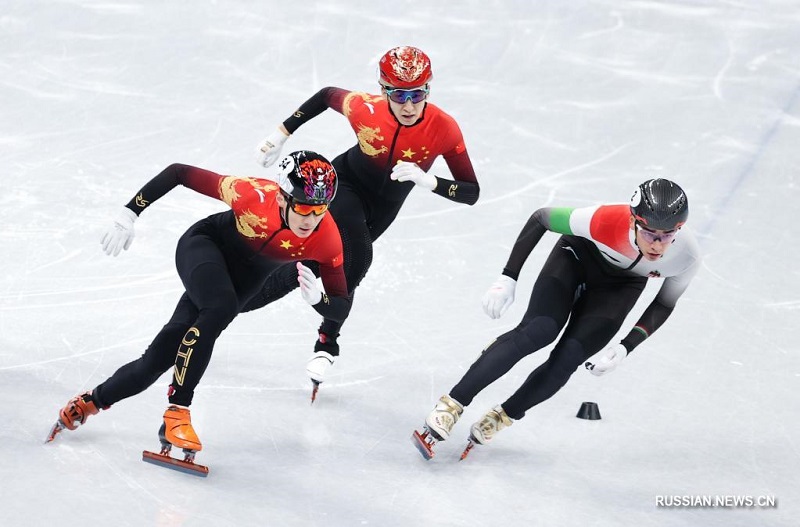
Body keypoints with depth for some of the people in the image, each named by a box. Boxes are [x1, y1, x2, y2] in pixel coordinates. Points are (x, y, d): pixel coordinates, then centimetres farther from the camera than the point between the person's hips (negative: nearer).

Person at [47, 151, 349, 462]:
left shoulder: (327, 240, -30)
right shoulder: (253, 194, -37)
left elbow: (341, 307, -21)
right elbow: (179, 173, -25)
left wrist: (316, 297, -43)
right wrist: (128, 214, -22)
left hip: (248, 277, 3)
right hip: (205, 246, -3)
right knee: (221, 308, -35)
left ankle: (92, 401, 23)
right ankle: (177, 411, -24)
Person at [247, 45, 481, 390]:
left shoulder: (444, 129, -31)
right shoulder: (365, 110, -30)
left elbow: (472, 193, -29)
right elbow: (326, 95, -8)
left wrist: (429, 181, -46)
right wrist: (281, 135, -4)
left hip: (385, 205, 2)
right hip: (346, 182, -2)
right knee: (356, 259, -26)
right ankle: (326, 343, -2)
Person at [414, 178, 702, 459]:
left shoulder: (687, 257, -31)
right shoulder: (606, 221, -39)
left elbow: (664, 305, -9)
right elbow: (541, 218, -21)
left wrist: (626, 347, -19)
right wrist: (508, 278, -23)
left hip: (621, 285, 2)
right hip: (579, 255, -2)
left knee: (566, 361, -13)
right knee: (537, 331, -24)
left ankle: (501, 418, 10)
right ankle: (451, 406, -21)